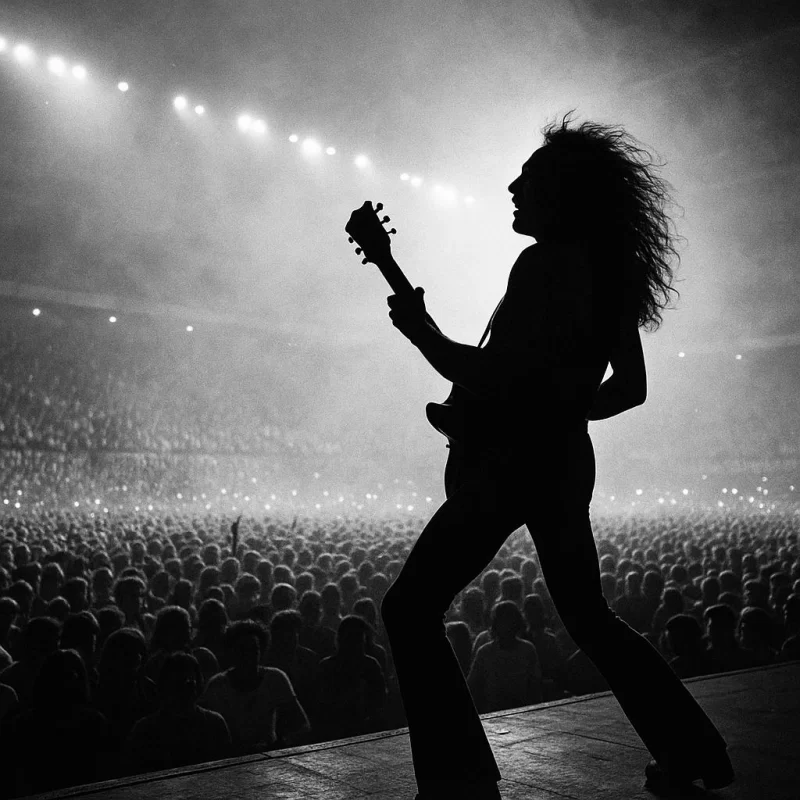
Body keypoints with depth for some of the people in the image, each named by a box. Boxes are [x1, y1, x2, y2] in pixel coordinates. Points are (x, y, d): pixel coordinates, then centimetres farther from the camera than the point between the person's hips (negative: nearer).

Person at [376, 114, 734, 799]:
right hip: (563, 460, 9)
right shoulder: (611, 273, 11)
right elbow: (632, 388, 15)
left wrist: (420, 329, -10)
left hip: (509, 465, -9)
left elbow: (494, 378, -22)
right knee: (586, 612, 23)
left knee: (411, 609, -2)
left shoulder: (546, 265, -16)